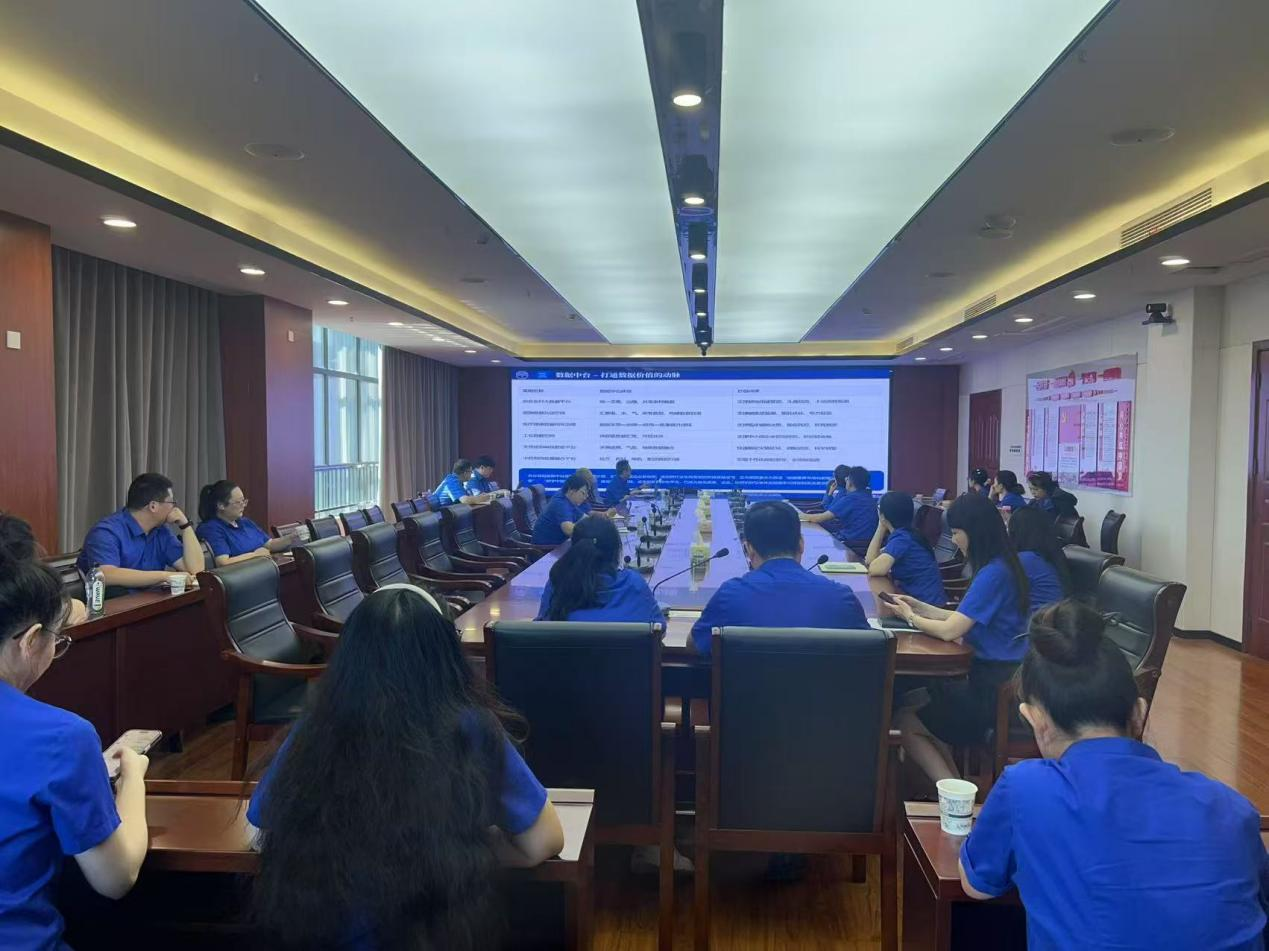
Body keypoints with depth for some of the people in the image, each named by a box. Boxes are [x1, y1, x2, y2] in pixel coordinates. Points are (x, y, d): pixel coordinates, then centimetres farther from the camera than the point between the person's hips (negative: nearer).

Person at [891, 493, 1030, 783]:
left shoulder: (992, 574, -22)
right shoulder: (1000, 566, 8)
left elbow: (949, 631, -21)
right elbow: (962, 619, 15)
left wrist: (911, 618, -4)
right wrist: (919, 606, 9)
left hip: (995, 691, -10)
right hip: (999, 678, 10)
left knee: (907, 720, 2)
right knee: (924, 697, 22)